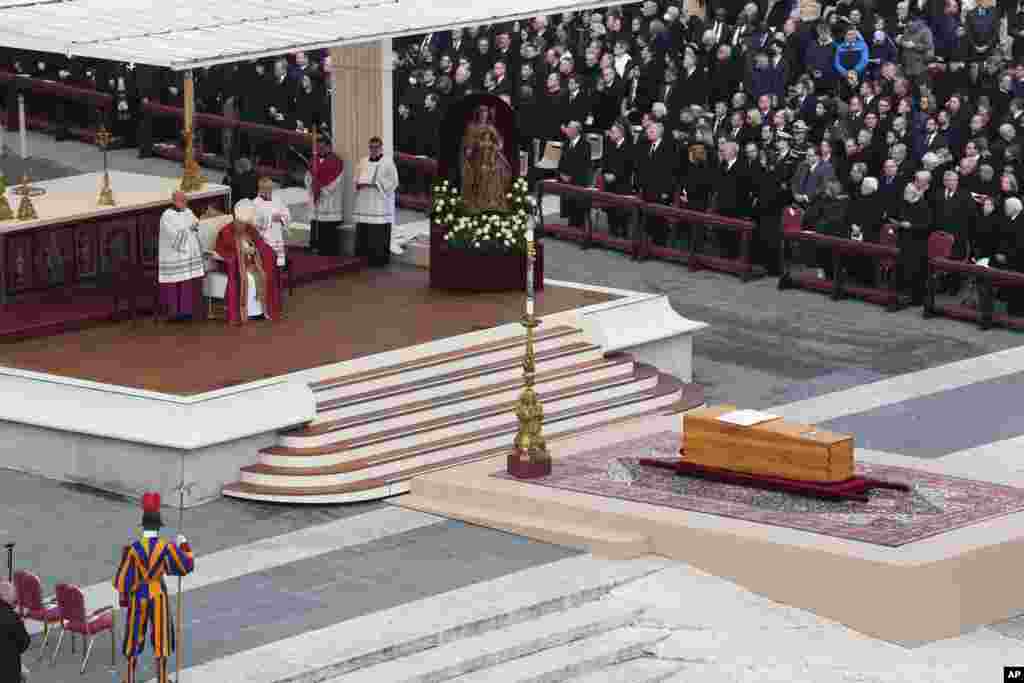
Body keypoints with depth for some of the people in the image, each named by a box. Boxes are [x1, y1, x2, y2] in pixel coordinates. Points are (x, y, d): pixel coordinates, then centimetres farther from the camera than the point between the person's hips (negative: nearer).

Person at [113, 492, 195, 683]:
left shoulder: (132, 548, -14)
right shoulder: (167, 546, -14)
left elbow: (124, 576, -8)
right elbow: (187, 566, -2)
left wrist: (123, 598, 7)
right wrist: (184, 545, 15)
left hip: (138, 596, 0)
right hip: (159, 595, 0)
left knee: (134, 638, 14)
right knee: (160, 637, 12)